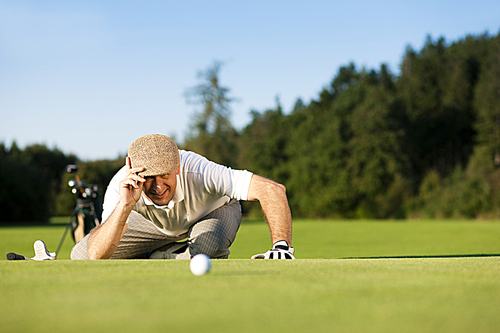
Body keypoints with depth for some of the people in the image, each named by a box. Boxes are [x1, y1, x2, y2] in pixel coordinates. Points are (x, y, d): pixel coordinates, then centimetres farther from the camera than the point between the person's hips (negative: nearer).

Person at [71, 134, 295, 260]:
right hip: (159, 223, 2)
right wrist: (125, 206, -58)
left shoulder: (200, 172, -44)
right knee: (81, 256, -9)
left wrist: (281, 245, -56)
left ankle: (160, 258, -5)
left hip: (216, 209, -2)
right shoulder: (122, 187, -36)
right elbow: (97, 255, -45)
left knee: (206, 251, -39)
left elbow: (272, 189, -45)